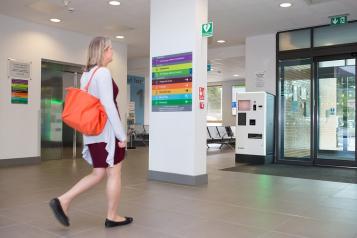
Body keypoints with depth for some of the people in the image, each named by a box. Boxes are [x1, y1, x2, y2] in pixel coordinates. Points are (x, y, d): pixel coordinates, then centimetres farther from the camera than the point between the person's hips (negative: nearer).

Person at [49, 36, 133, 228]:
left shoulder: (86, 74, 15)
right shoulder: (103, 72, -13)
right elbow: (109, 105, -20)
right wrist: (121, 134, -18)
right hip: (107, 130, -9)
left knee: (98, 174, 14)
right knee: (114, 173, 3)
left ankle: (62, 201, 7)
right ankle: (112, 217, 13)